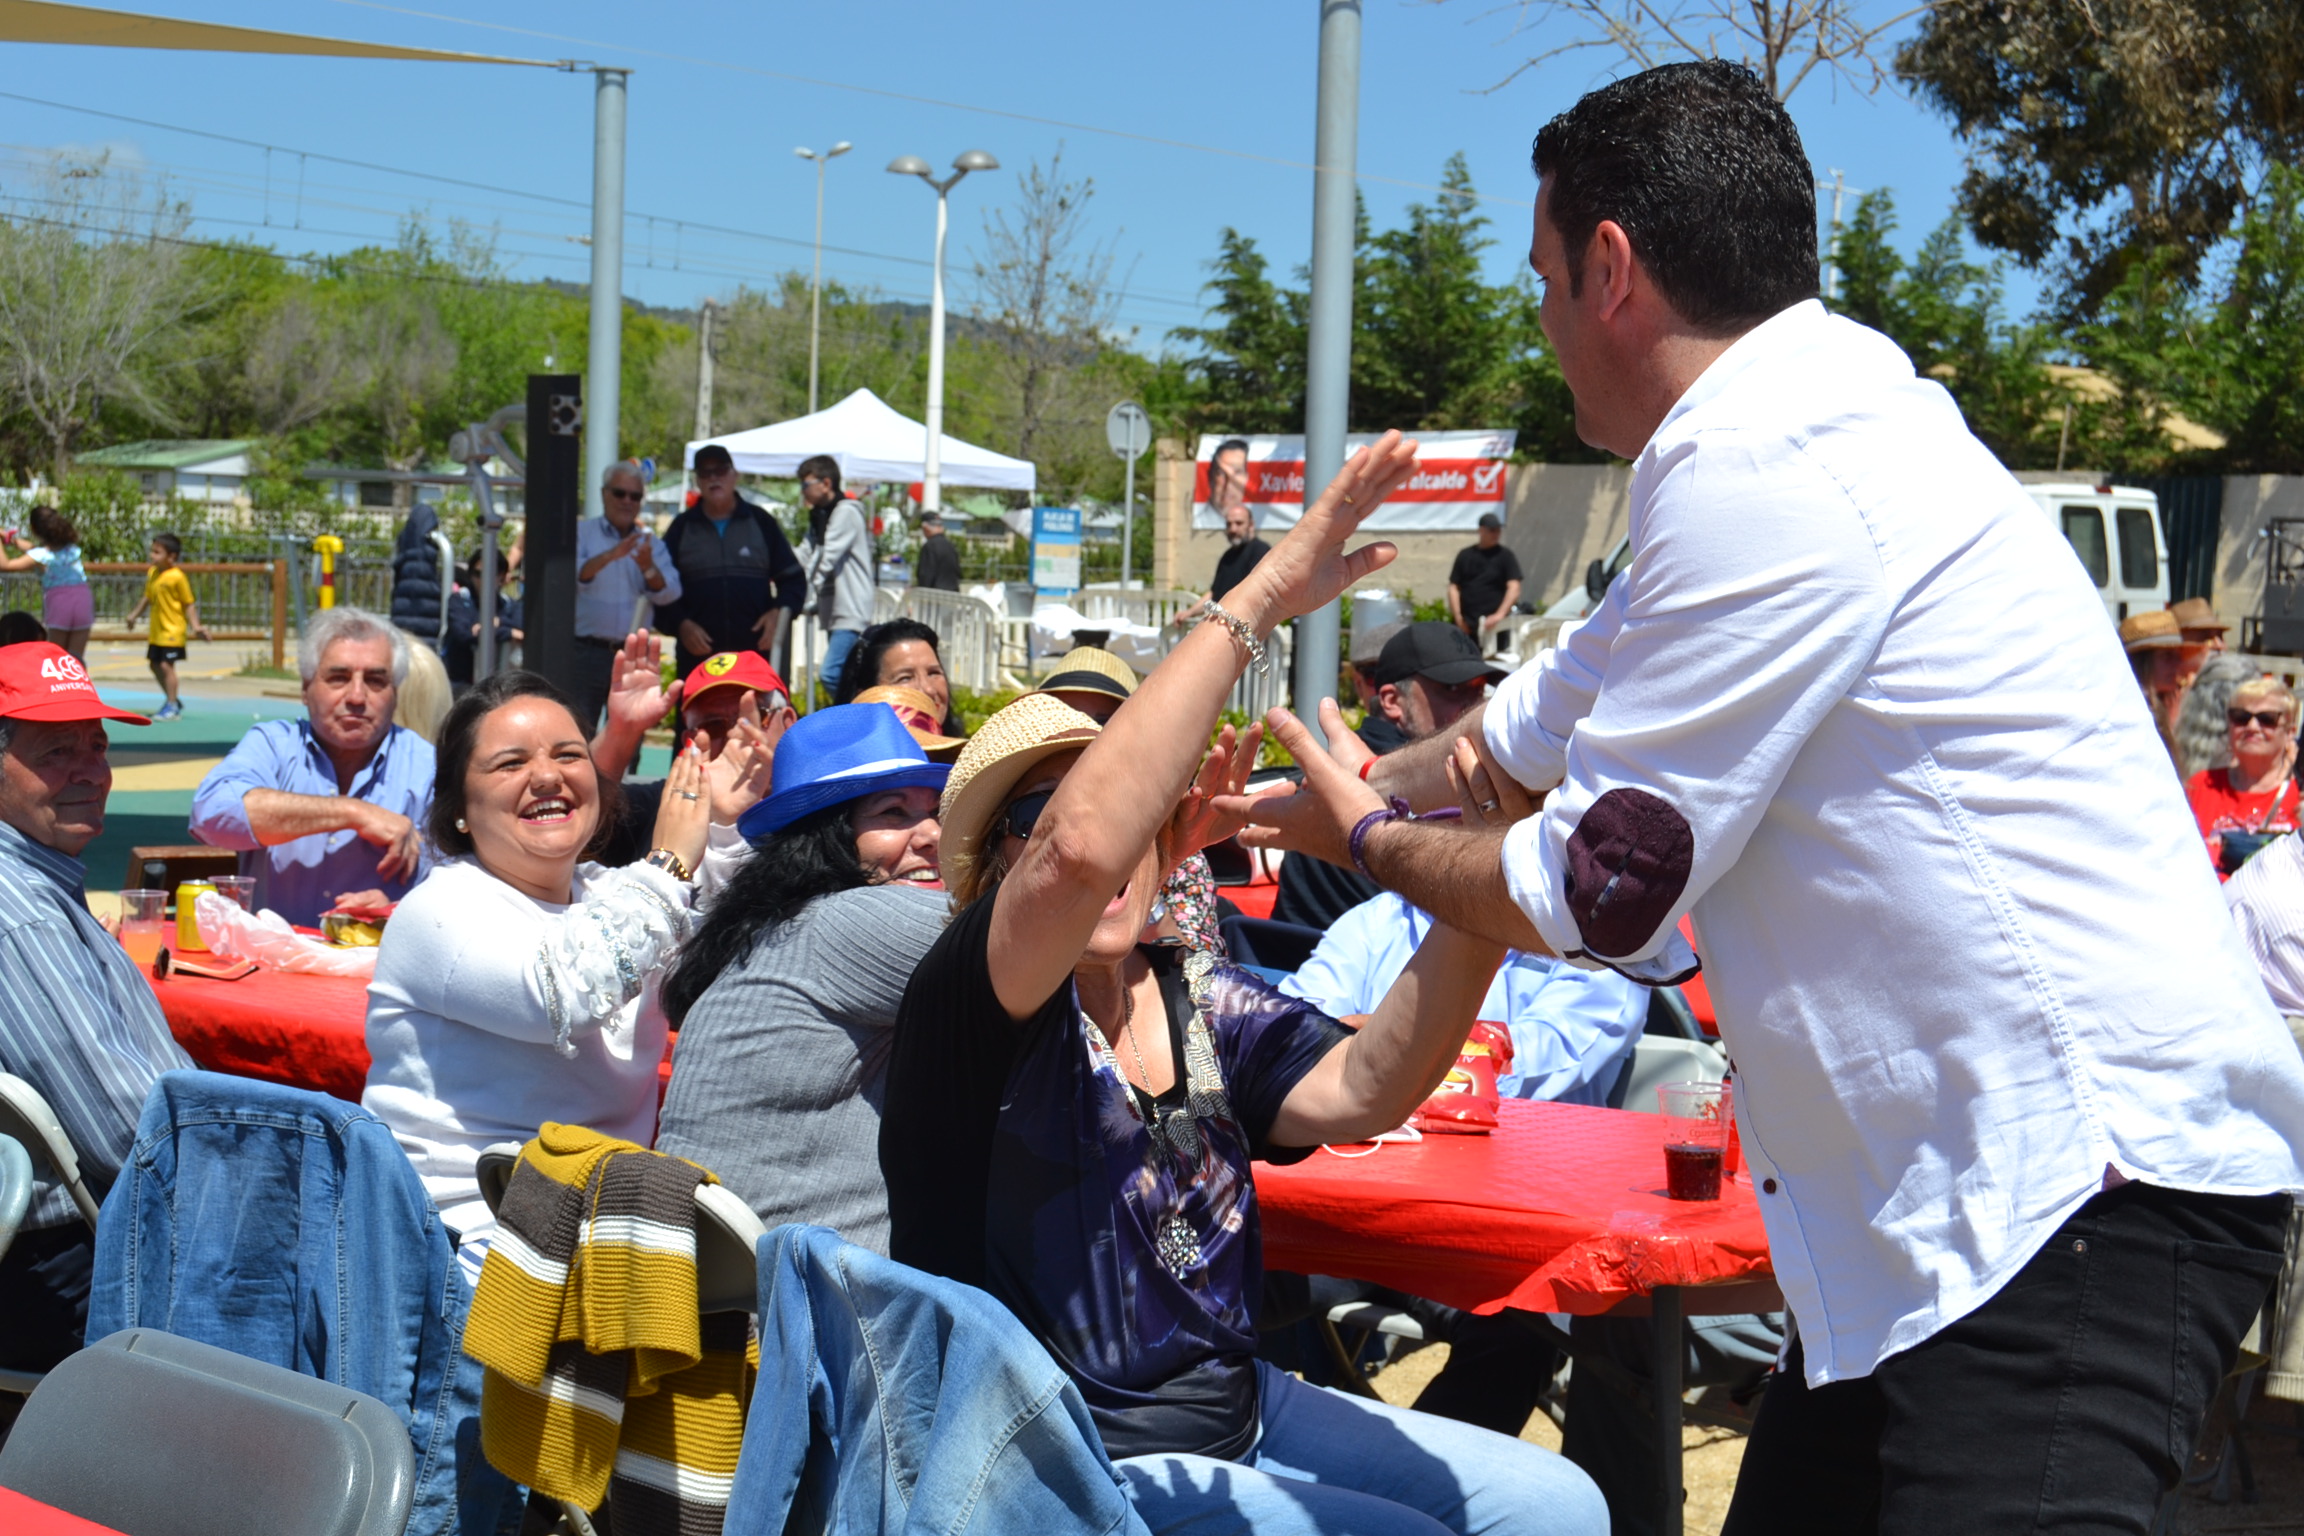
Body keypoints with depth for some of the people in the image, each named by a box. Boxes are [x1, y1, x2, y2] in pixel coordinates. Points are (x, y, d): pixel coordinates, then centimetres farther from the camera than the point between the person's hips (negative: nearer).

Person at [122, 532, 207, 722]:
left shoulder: (177, 577, -16)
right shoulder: (152, 573, 6)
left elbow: (189, 604, -13)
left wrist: (195, 626, -18)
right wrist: (134, 614, 24)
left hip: (173, 630, -9)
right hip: (157, 630, 9)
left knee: (166, 665, -11)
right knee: (154, 664, 15)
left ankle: (172, 706, -3)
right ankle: (172, 700, 30)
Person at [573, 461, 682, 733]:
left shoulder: (651, 543, 13)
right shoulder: (582, 533, 4)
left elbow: (669, 594, -2)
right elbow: (572, 575, -15)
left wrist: (648, 567, -21)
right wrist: (609, 556, -30)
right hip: (587, 652, -3)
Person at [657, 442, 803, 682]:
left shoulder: (760, 522, 11)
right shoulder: (681, 528, 10)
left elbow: (792, 578, 14)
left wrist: (780, 611, -6)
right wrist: (681, 624, -7)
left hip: (757, 650, 0)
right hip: (698, 653, 0)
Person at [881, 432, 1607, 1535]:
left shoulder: (1202, 1006, 6)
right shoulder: (972, 1010, -14)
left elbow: (1359, 1091, -14)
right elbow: (1081, 847, -35)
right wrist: (1264, 594, -33)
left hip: (1239, 1408, 7)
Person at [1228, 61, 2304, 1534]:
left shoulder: (1765, 473, -19)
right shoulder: (1802, 438, 14)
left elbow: (1597, 897, -13)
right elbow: (1540, 723, 26)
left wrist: (1365, 838, 6)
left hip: (2090, 1185, -10)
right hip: (1964, 1188, 10)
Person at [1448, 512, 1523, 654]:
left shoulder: (1506, 556, 4)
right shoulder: (1465, 555, 12)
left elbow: (1514, 589, -7)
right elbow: (1454, 587, 11)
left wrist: (1500, 614, -21)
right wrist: (1458, 617, -2)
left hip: (1492, 626, -2)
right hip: (1466, 626, 3)